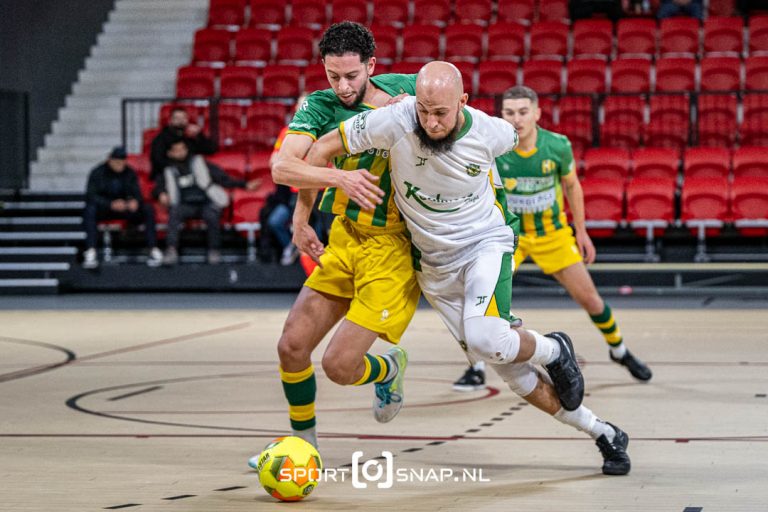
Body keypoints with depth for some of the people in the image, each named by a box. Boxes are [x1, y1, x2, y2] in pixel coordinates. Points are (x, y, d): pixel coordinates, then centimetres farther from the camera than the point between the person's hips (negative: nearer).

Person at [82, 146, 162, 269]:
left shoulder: (129, 173, 2)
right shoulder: (98, 172, -8)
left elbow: (136, 193, -1)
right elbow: (90, 196, -18)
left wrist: (135, 201, -30)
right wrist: (111, 204, -35)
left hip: (124, 208, 3)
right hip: (103, 210, -3)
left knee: (148, 209, -21)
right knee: (90, 209, -37)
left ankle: (154, 249, -24)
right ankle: (90, 252, -46)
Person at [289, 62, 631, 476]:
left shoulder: (489, 132, -19)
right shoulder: (395, 121, -22)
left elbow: (517, 136, 7)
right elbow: (324, 148, -11)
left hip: (486, 243, -2)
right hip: (434, 266, 2)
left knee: (484, 339, -31)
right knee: (511, 372, 3)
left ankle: (553, 351, 3)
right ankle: (604, 435, 19)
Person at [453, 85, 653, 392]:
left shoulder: (557, 146, -17)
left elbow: (572, 186, 0)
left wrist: (581, 231, 5)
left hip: (553, 233, 1)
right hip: (509, 231, -1)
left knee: (588, 298, 5)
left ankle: (619, 350, 33)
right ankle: (477, 370, -10)